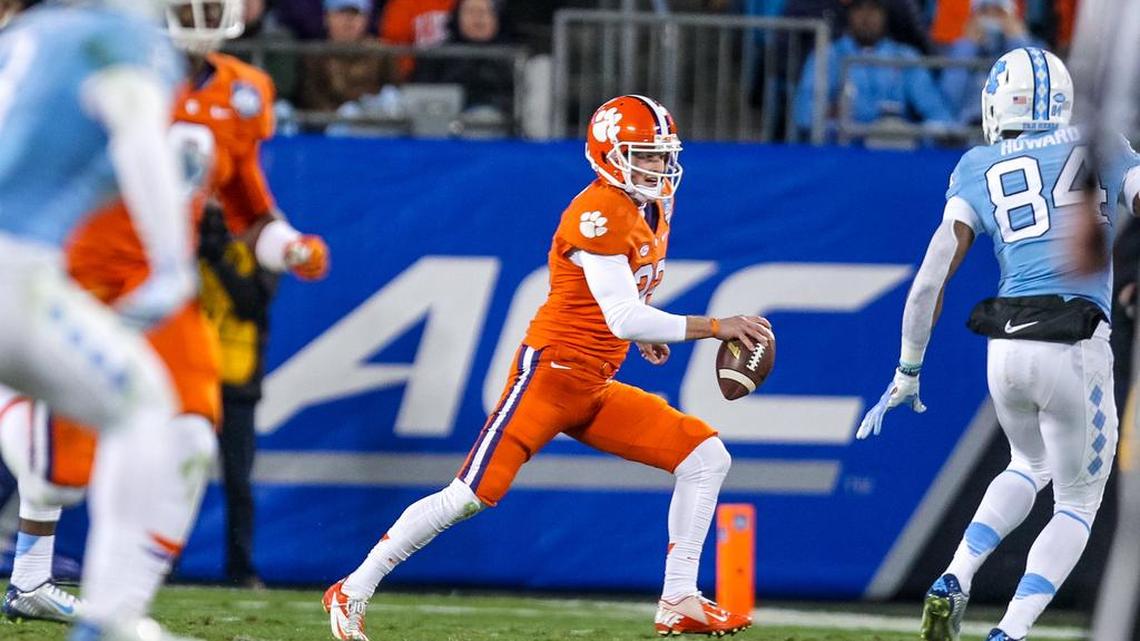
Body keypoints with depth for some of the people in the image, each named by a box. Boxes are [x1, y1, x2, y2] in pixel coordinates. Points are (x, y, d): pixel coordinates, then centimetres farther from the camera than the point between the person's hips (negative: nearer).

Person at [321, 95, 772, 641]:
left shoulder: (653, 210, 11)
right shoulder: (599, 213, -18)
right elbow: (623, 318, -24)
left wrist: (644, 334, 10)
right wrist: (717, 328, -21)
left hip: (596, 389, 9)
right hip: (551, 371, -9)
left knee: (706, 457, 1)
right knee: (472, 495, -13)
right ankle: (352, 594, -2)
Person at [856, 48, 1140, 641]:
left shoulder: (978, 171, 11)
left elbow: (930, 279, 6)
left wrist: (907, 372, 14)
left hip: (1006, 348, 3)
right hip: (1078, 348, -3)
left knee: (1029, 465, 32)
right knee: (1077, 504, 15)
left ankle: (953, 584, 14)